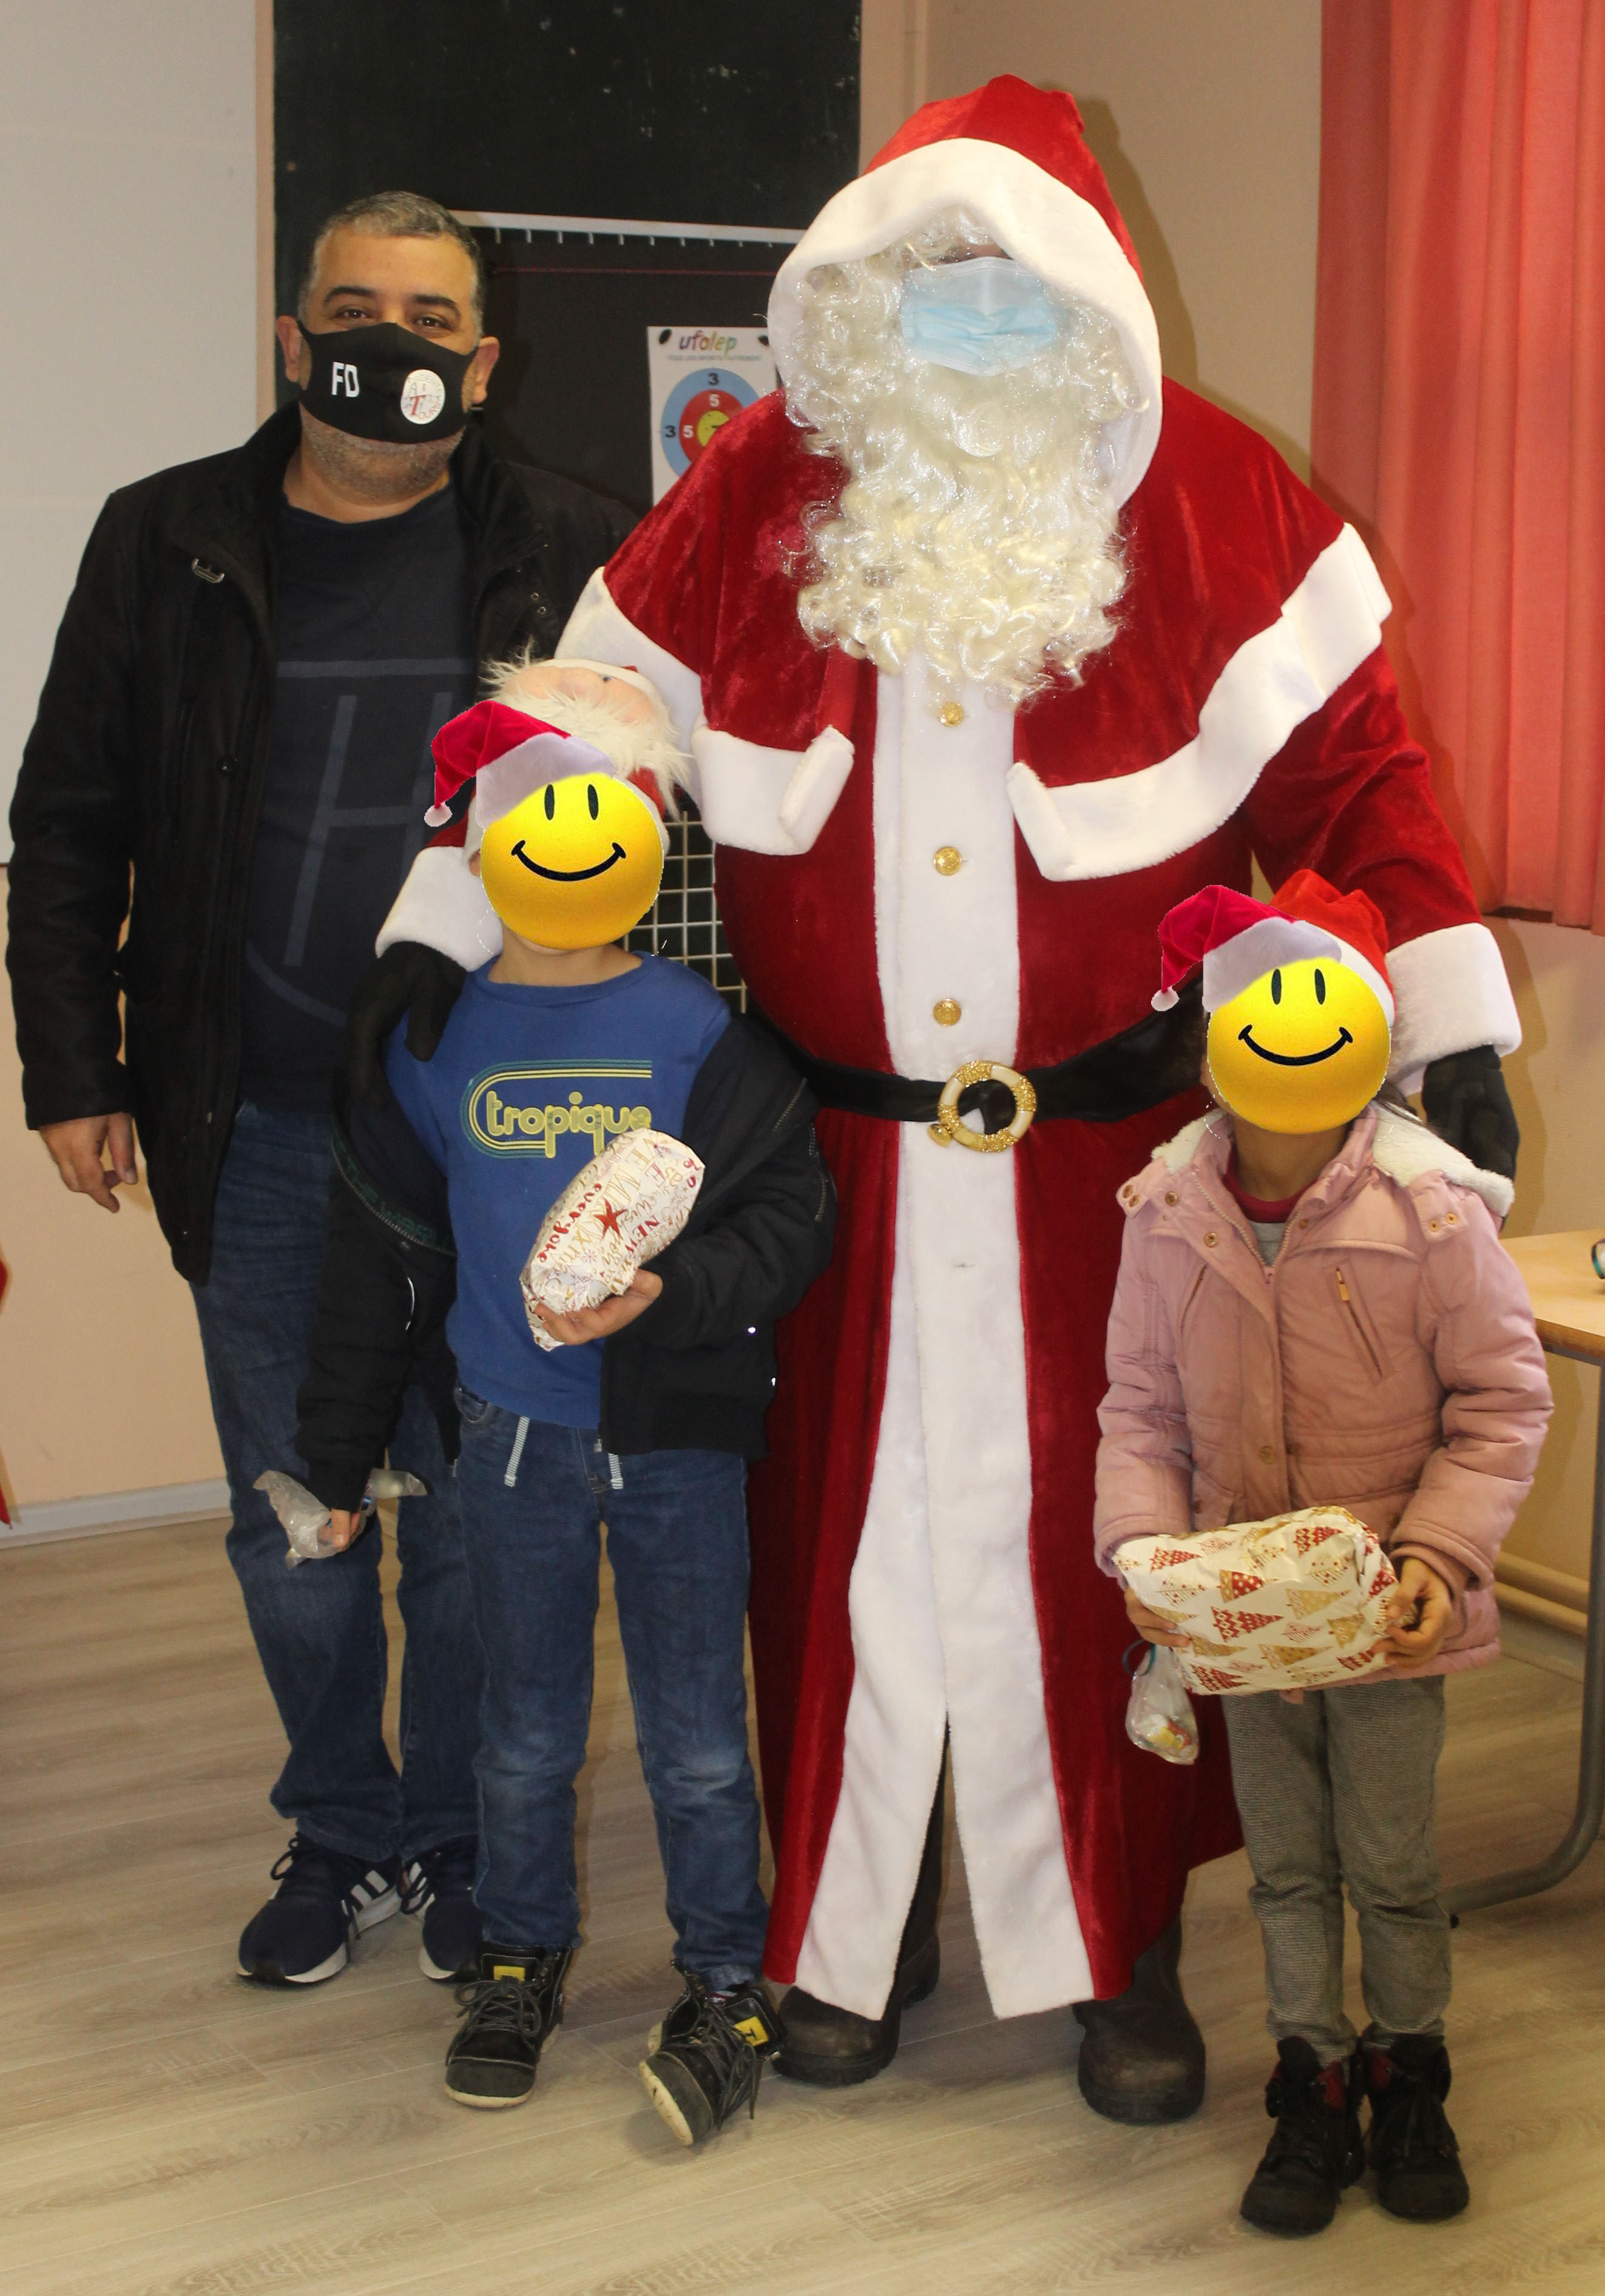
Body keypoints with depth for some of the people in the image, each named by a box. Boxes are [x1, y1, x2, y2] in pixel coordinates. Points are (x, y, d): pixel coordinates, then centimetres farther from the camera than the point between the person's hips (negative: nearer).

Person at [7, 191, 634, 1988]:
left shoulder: (566, 552, 0)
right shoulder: (167, 544, 4)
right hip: (253, 1134, 2)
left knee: (472, 1512, 8)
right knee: (289, 1516, 12)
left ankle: (467, 1843, 27)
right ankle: (344, 1835, 31)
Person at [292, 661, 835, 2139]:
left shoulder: (702, 1030, -9)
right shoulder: (441, 1034, -3)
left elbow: (791, 1223, -9)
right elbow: (379, 1254, 5)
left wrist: (670, 1289, -27)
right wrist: (339, 1450, 10)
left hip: (679, 1433, -2)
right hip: (514, 1430, 2)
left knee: (697, 1737, 7)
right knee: (528, 1730, 16)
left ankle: (726, 1985, 25)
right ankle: (523, 1955, 37)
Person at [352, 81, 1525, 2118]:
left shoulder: (1212, 497, -3)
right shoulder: (760, 492, 1)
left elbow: (1346, 763, -4)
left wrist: (1449, 1016, -9)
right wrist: (446, 930, -1)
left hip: (1110, 1147, -1)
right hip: (843, 1151, 2)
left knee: (1094, 1530, 6)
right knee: (849, 1532, 10)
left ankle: (1119, 1942, 24)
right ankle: (851, 1928, 27)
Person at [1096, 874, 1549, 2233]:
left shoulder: (1432, 1208, -18)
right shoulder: (1167, 1214, -9)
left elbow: (1502, 1402, -9)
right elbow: (1142, 1409, 0)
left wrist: (1438, 1558, -19)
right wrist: (1143, 1546, -15)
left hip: (1389, 1610, -2)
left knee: (1392, 1862, 12)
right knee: (1287, 1864, 17)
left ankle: (1410, 2074, 36)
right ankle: (1313, 2088, 35)